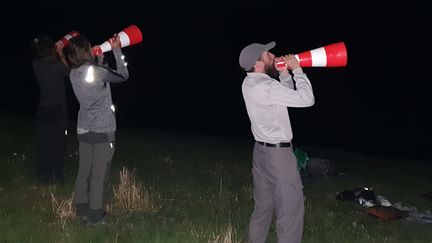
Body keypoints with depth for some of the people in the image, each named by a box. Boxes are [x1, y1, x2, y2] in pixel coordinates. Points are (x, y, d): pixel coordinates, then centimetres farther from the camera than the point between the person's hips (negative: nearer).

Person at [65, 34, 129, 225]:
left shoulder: (73, 74, 3)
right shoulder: (97, 71, -17)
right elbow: (123, 76, -2)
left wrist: (99, 58, 17)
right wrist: (117, 50, 4)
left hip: (83, 130, 7)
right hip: (102, 130, -7)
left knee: (84, 171, 14)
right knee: (99, 174, -1)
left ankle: (82, 209, 24)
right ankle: (95, 215, 4)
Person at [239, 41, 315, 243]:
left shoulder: (250, 83, 8)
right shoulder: (266, 87, -22)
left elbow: (289, 96, 19)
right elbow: (306, 99, -21)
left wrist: (284, 74, 4)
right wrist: (296, 70, -12)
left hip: (262, 150, 10)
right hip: (278, 153, -10)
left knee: (263, 205, 17)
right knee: (291, 208, -1)